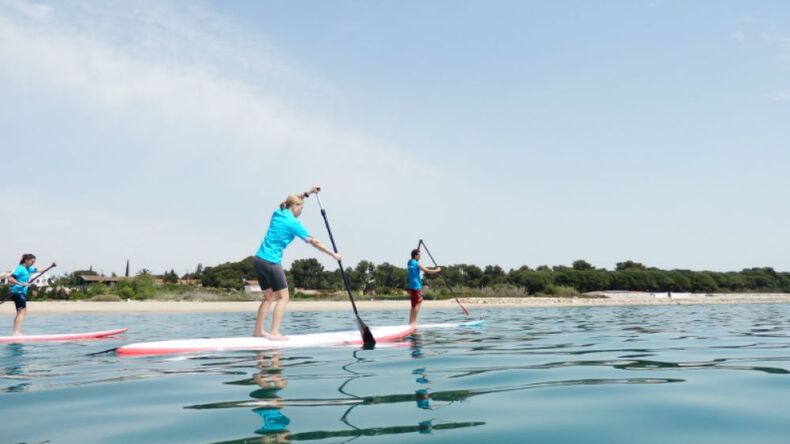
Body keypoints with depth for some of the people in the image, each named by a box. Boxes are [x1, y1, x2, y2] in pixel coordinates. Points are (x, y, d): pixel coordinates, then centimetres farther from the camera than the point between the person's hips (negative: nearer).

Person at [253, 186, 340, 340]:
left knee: (268, 296, 18)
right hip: (271, 262, -8)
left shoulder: (278, 213, 11)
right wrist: (333, 254, -3)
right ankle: (274, 333, -7)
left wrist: (307, 193, 30)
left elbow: (293, 201, 34)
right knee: (283, 297, -1)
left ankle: (258, 330, 21)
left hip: (259, 259, 8)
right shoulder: (293, 223, -10)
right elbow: (314, 242, -8)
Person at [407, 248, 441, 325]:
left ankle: (411, 321, 14)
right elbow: (427, 271, -13)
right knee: (418, 304, -6)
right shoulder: (417, 264, -12)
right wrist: (437, 270, 1)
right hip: (417, 286, -9)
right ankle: (413, 321, -10)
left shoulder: (409, 262, 12)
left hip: (411, 286, 9)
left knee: (414, 305, 14)